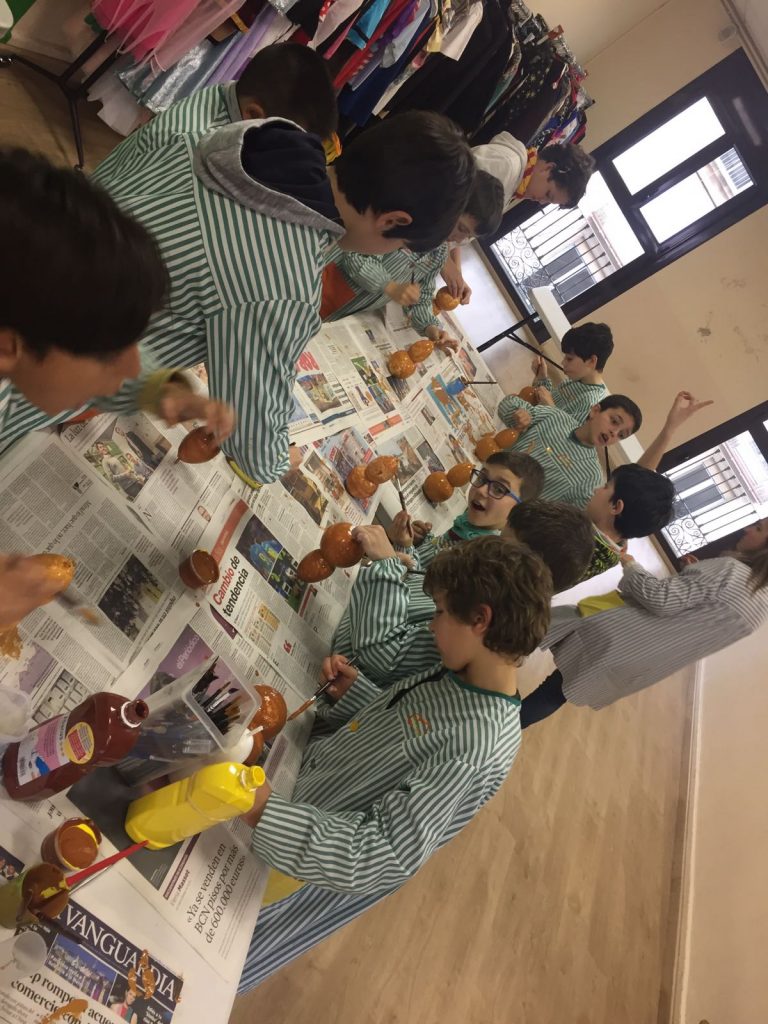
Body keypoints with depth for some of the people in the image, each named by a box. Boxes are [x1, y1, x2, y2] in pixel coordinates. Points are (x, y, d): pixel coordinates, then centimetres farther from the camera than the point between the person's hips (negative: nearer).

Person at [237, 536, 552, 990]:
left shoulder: (478, 746, -36)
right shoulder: (459, 676, -9)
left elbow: (387, 854, -37)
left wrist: (266, 814, -45)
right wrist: (351, 690, -10)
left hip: (321, 863, -7)